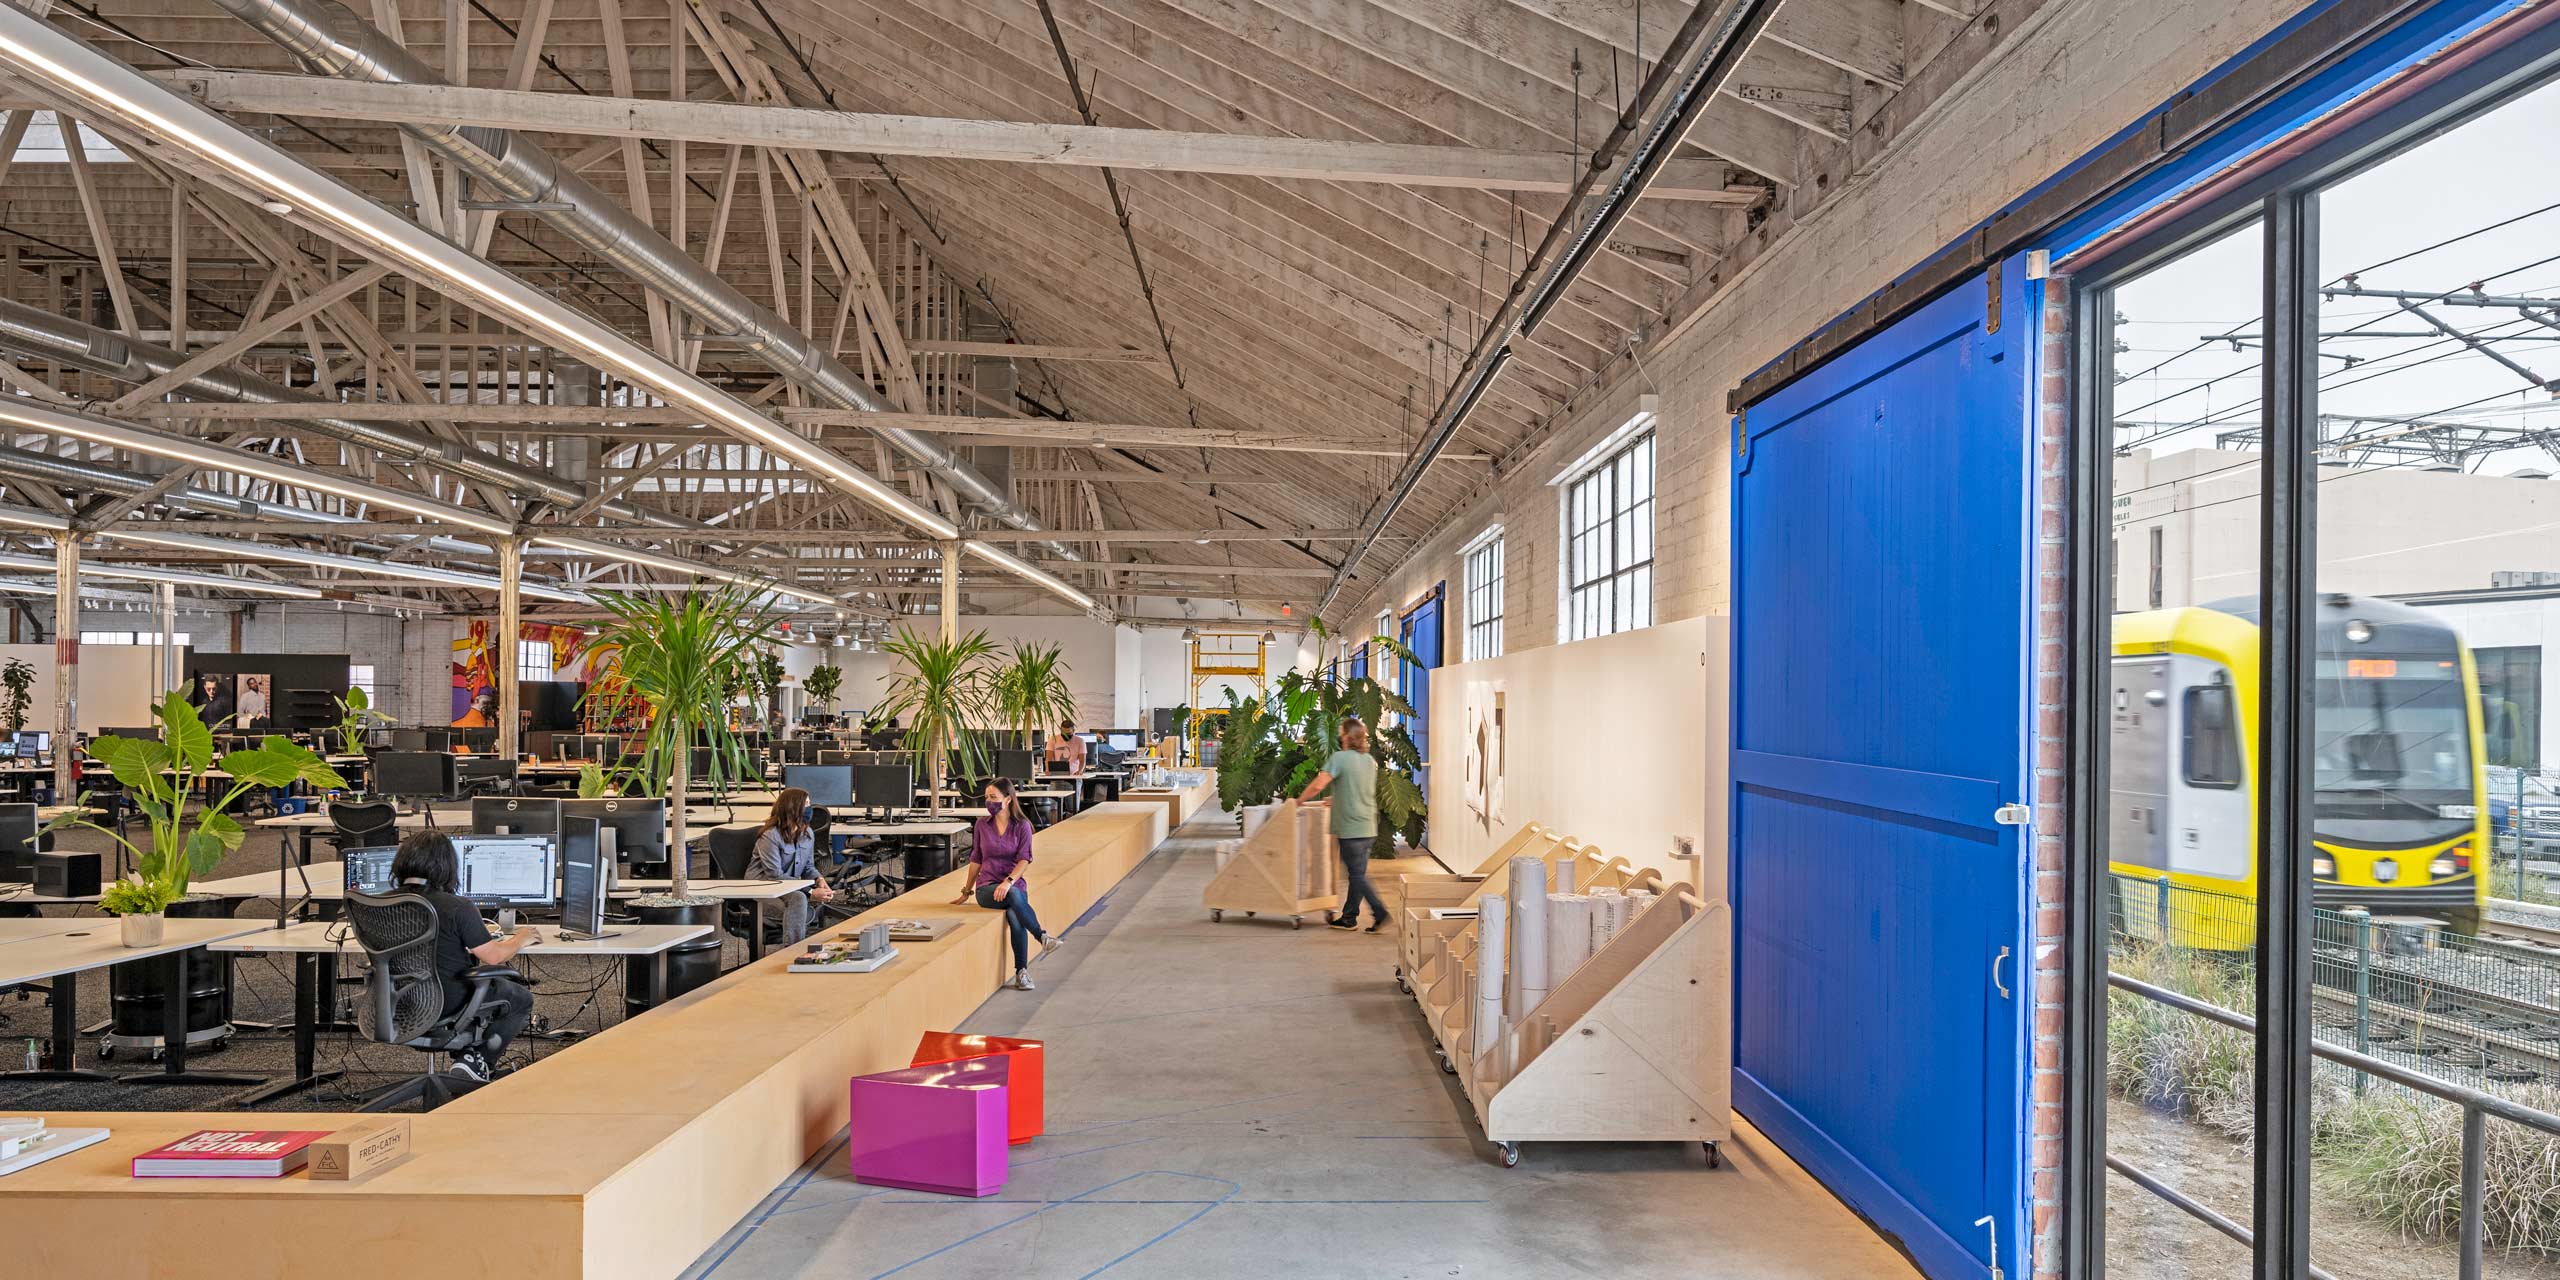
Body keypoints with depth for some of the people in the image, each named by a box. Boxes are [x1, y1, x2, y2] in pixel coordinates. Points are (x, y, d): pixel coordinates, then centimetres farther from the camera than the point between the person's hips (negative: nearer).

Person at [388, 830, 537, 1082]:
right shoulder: (458, 907, -23)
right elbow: (493, 957, -16)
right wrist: (520, 939, 5)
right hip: (451, 1004, -6)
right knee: (523, 998, 21)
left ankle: (464, 1053, 19)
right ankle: (478, 1060, 4)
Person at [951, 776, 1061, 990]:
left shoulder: (1022, 825, 2)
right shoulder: (982, 824, 7)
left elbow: (1024, 859, -6)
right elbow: (976, 860, 15)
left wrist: (1009, 881, -22)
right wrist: (967, 892, 17)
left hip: (1015, 883, 0)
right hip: (986, 887, 0)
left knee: (1015, 919, -31)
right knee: (1014, 895, -36)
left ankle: (1022, 972, -18)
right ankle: (1042, 937, -32)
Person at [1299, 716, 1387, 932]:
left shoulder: (1339, 758, -12)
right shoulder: (1371, 761, 11)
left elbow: (1317, 786, -20)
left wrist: (1299, 800, -4)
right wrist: (1335, 799, 33)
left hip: (1351, 829, -7)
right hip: (1369, 828, 7)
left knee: (1357, 876, -1)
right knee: (1356, 874, 13)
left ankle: (1380, 913, -9)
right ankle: (1348, 918, 20)